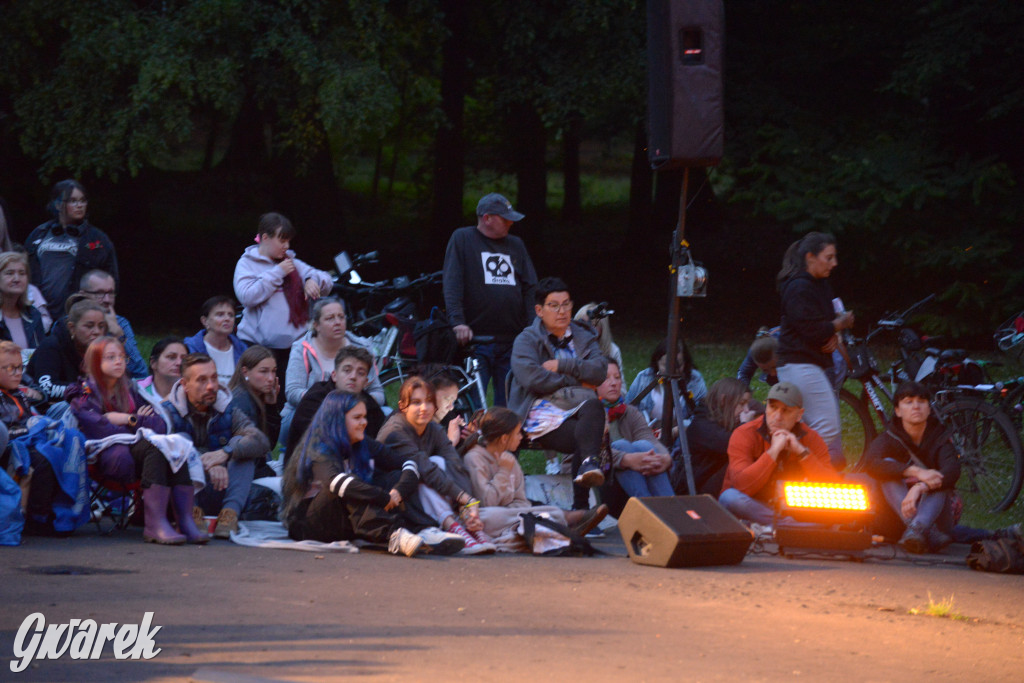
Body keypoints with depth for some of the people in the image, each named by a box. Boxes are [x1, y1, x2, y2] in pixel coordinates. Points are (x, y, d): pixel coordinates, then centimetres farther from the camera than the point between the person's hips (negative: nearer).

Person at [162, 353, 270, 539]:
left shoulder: (229, 413, 8)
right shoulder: (169, 413, 0)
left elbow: (262, 442, -11)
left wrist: (226, 453, -30)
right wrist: (209, 464, -37)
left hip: (217, 499, 3)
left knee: (241, 444, -11)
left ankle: (230, 513, -29)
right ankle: (190, 512, -36)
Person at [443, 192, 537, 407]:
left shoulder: (516, 245, 17)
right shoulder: (462, 239, 4)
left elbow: (530, 288, 14)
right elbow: (452, 284, -6)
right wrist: (458, 322, -19)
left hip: (511, 342, 4)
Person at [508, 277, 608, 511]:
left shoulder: (583, 337, 23)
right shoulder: (527, 340, 11)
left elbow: (600, 371, 3)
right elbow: (531, 377, -9)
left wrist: (562, 365, -6)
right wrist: (575, 381, -4)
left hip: (579, 409, 3)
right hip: (543, 416, -3)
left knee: (593, 406, -36)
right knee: (583, 437, -33)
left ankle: (589, 464, -52)